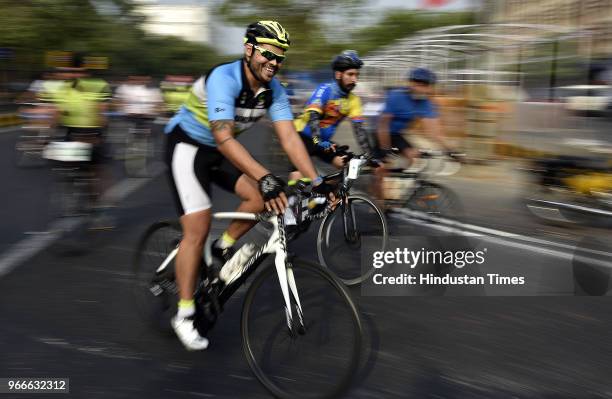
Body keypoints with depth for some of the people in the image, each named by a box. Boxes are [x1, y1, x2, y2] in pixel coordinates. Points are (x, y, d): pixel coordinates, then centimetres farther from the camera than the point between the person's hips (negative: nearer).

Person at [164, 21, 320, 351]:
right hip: (187, 145, -6)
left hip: (221, 150, 7)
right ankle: (184, 314, -1)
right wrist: (266, 178, -52)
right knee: (198, 229, -14)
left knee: (262, 198, -14)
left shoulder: (273, 90, -9)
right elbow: (223, 137, -41)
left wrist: (316, 182, -26)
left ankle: (223, 248, 11)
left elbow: (289, 138, -15)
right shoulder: (224, 78, -29)